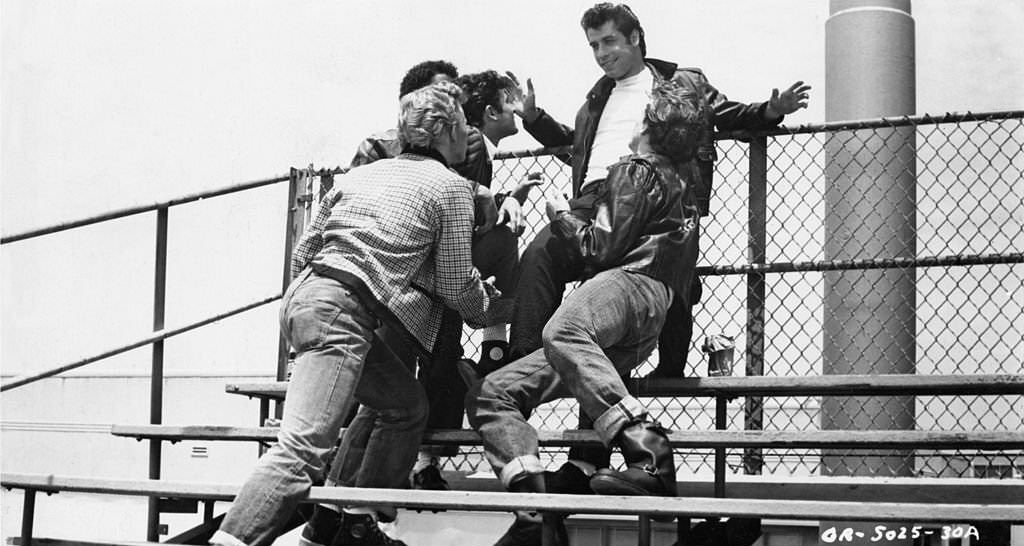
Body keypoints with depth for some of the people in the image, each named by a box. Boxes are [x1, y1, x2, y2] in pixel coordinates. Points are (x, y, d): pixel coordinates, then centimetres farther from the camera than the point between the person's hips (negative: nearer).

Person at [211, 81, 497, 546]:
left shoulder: (360, 174, 23)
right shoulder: (452, 186, 5)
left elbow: (303, 252, 22)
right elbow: (454, 283, 7)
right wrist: (486, 307, 26)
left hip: (302, 297, 8)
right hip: (343, 311, -8)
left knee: (406, 405, 21)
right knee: (303, 447, -18)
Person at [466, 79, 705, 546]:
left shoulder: (638, 171, 5)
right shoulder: (678, 183, 35)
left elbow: (600, 250, -5)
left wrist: (563, 216, 13)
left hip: (633, 283, -10)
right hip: (630, 344, 10)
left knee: (562, 332, -44)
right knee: (488, 396, 2)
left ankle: (649, 455, -54)